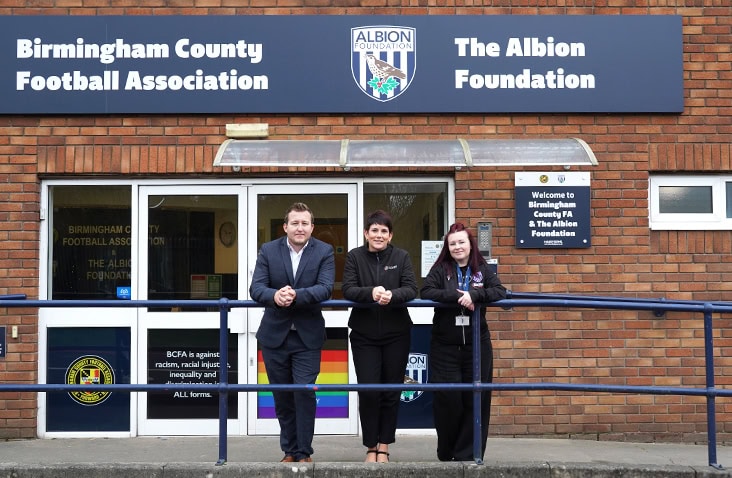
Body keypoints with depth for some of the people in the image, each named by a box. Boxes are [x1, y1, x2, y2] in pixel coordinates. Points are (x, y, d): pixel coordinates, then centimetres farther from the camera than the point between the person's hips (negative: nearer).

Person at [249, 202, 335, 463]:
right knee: (282, 396, 11)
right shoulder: (268, 250, 0)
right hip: (275, 334, 2)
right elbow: (256, 288, -10)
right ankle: (289, 451, 24)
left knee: (304, 392, -7)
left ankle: (304, 452, 7)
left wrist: (296, 294, -33)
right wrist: (274, 296, -32)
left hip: (307, 336, -2)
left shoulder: (324, 251, -4)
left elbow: (325, 288, -17)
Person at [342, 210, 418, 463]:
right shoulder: (354, 256, 1)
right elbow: (347, 290, -10)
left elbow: (411, 289, -7)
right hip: (364, 334, -1)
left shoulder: (401, 256, 2)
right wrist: (371, 293, -29)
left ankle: (384, 446, 19)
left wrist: (392, 295, -28)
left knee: (391, 390, 6)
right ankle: (370, 447, 12)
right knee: (368, 391, -3)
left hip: (396, 334, 1)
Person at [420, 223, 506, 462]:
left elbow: (500, 291, -7)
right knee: (447, 398, -2)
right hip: (444, 345, -1)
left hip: (477, 345, 1)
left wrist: (474, 295, -22)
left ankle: (467, 454, 12)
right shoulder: (440, 269, 2)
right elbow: (426, 292, -12)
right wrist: (456, 296, -22)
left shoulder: (483, 269, 6)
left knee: (476, 399, 1)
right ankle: (446, 453, 17)